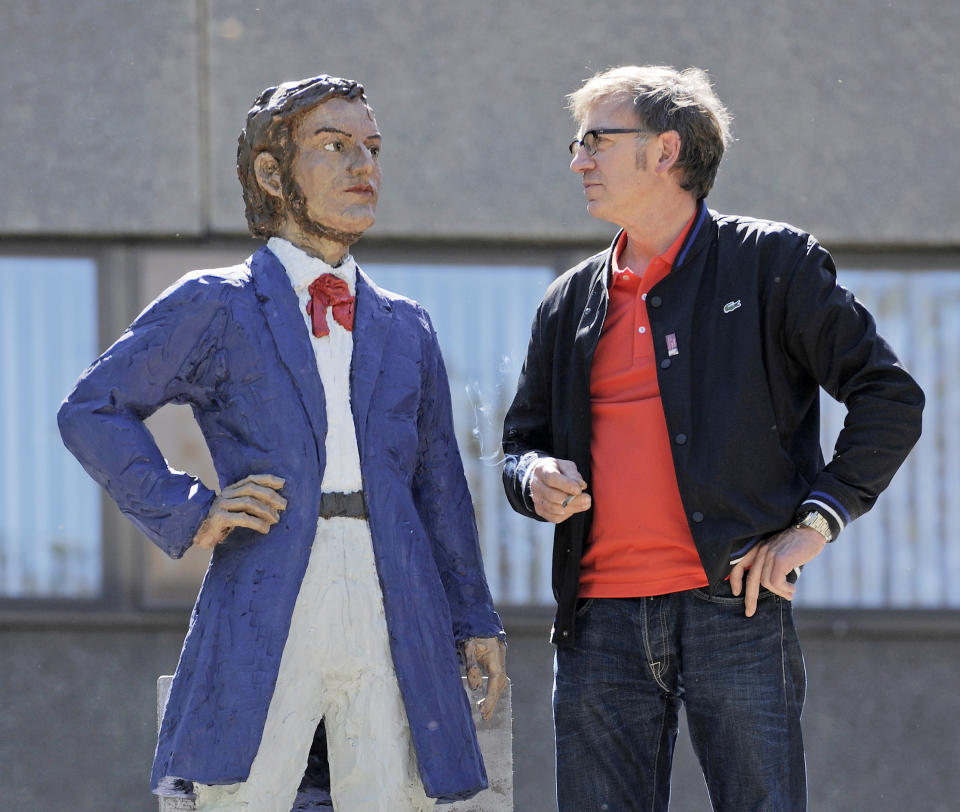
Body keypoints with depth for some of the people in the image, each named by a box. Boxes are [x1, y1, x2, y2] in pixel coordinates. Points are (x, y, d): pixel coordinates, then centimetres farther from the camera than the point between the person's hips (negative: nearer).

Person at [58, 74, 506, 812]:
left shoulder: (406, 328, 21)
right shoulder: (215, 308, 8)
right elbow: (93, 412, 7)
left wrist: (475, 622, 16)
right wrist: (188, 515, -4)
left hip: (395, 619, 4)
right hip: (264, 615, -3)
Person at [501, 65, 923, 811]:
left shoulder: (771, 264, 3)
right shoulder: (572, 301, 17)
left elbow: (891, 398, 1)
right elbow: (522, 438, 26)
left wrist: (816, 519, -7)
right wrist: (535, 478, 2)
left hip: (733, 608, -4)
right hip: (602, 622, 5)